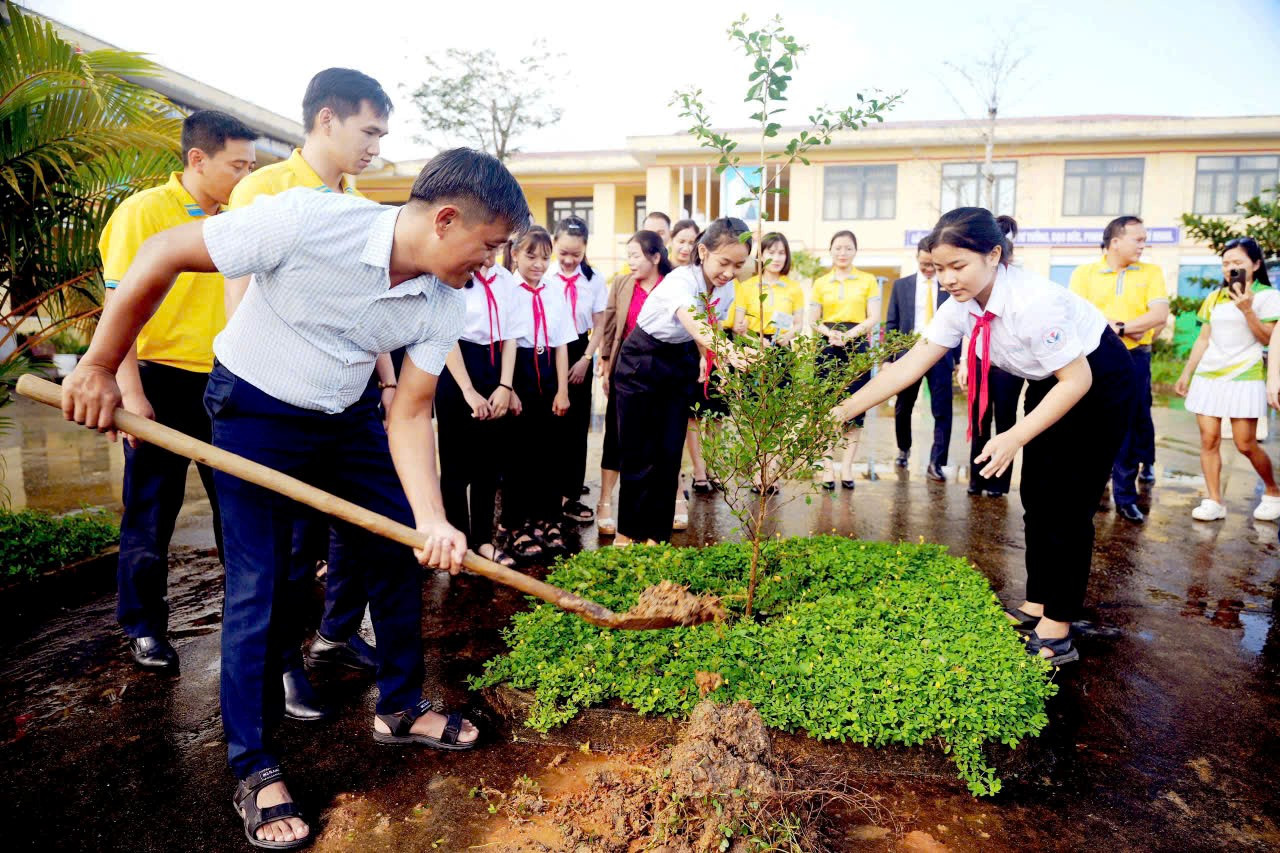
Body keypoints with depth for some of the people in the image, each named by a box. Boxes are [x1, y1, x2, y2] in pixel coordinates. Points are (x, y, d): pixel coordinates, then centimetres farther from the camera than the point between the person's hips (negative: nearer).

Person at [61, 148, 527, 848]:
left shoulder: (443, 306, -15)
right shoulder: (307, 221, -31)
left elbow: (409, 415, -12)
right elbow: (163, 253, -21)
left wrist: (432, 519, -25)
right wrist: (100, 367, -14)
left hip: (348, 415, 5)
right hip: (256, 412, -5)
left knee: (400, 551, 5)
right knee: (259, 586, -4)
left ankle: (400, 709, 26)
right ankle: (254, 771, 15)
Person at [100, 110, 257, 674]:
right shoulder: (144, 210, -7)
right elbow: (119, 308, -10)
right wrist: (131, 393, -16)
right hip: (162, 381, -4)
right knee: (152, 510, 6)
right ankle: (143, 627, 23)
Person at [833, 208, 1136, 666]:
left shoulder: (1033, 302, -36)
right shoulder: (962, 304, -15)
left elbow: (1077, 379, -29)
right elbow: (910, 364, -16)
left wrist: (1017, 436, -36)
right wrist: (844, 410, -23)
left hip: (1100, 383, -7)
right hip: (1048, 383, 7)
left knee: (1068, 506, -6)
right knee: (1036, 496, 9)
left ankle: (1057, 632, 4)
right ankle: (1035, 606, 23)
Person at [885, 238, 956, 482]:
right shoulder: (901, 285, 6)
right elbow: (891, 324, 6)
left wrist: (958, 358, 0)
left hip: (940, 355, -1)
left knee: (942, 411, -5)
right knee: (902, 409, 14)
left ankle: (936, 463, 1)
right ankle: (903, 449, 36)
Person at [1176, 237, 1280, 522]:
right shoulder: (1214, 298, 12)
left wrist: (1246, 310, -18)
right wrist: (1186, 373, 13)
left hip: (1244, 377, -4)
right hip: (1208, 376, 4)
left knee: (1246, 444, -3)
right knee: (1209, 439, -3)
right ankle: (1214, 502, 0)